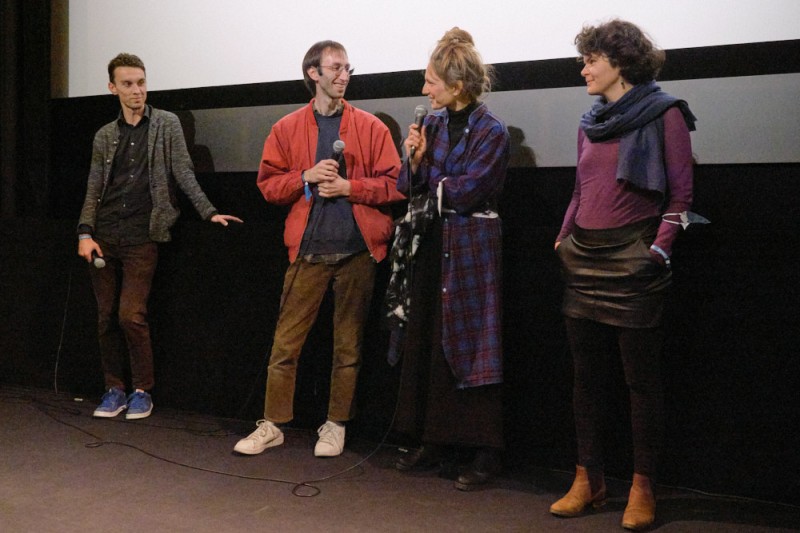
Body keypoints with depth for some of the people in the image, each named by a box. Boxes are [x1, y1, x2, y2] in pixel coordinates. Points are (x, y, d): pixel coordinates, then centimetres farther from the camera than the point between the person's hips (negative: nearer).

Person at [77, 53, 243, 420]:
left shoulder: (166, 124, 5)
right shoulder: (105, 136, 13)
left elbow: (183, 174, 0)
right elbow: (93, 190, 12)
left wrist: (209, 212, -11)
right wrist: (85, 233, 0)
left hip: (141, 238, -4)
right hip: (104, 237, 4)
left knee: (131, 315, -9)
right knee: (106, 316, 5)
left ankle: (142, 390, 7)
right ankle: (114, 389, 17)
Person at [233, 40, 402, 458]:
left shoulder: (370, 127, 6)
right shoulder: (287, 129, 9)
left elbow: (393, 184, 1)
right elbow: (268, 184, 6)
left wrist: (347, 186, -11)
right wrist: (306, 176, -10)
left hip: (357, 250, 0)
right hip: (308, 250, 1)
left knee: (348, 344, 7)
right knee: (285, 341, 2)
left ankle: (336, 426, 20)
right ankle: (272, 424, 16)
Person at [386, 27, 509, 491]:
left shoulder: (491, 131, -9)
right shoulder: (433, 123, 10)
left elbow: (465, 192, -15)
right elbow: (410, 187, 9)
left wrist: (432, 182, 0)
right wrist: (415, 159, -9)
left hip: (470, 248, -6)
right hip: (430, 245, 7)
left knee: (468, 347, -3)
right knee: (426, 343, 8)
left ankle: (484, 452, 9)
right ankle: (436, 442, 20)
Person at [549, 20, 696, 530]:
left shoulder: (663, 114, -3)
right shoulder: (591, 122, 15)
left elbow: (681, 192, -6)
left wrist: (659, 248, -14)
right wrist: (565, 237, 8)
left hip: (633, 260, -6)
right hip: (584, 259, 7)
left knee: (642, 377, 2)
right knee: (587, 375, 9)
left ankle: (643, 488, 13)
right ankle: (589, 479, 20)